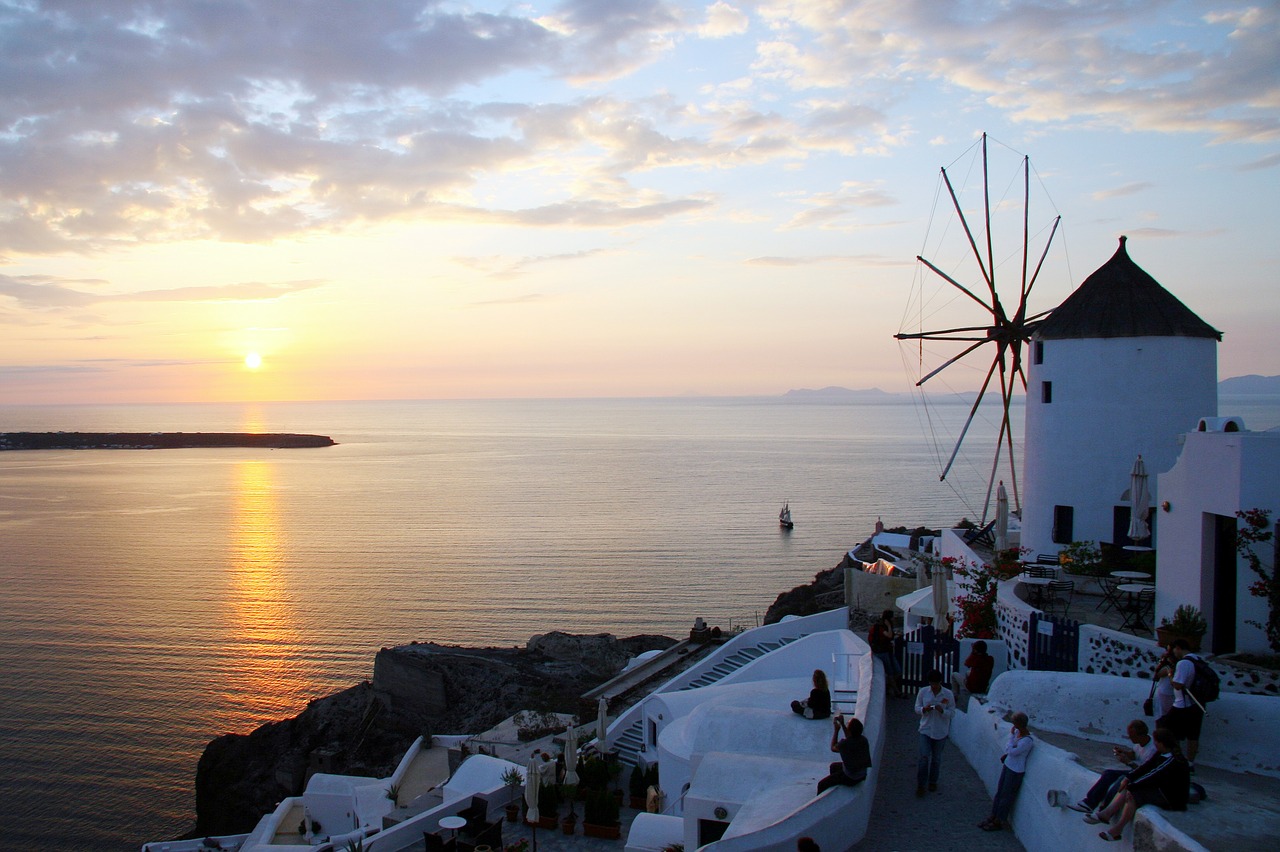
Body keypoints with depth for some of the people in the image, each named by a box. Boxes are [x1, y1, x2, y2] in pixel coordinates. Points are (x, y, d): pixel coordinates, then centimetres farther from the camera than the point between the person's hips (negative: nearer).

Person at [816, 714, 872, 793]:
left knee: (821, 785, -2)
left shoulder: (844, 744, -30)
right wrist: (842, 724, 10)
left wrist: (836, 730, -2)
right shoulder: (863, 740, -10)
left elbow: (833, 748, -7)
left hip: (851, 779, -8)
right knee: (833, 766, 32)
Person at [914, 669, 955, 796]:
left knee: (936, 758, 13)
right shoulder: (923, 692, -4)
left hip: (941, 732, 0)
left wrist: (942, 711, -24)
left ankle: (933, 782, 32)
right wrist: (924, 709, -20)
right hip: (926, 730, 0)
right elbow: (917, 708, 2)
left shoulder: (948, 694, -7)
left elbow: (952, 713, -4)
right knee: (924, 757, -6)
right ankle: (920, 785, 5)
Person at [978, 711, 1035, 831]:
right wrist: (1006, 754, -1)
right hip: (1008, 766, 8)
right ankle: (993, 817, 29)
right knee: (999, 793, 17)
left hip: (1016, 771, -8)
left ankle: (999, 822, 19)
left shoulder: (1027, 740, -28)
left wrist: (1011, 735, -23)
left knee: (1006, 796, 5)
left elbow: (1012, 751, -27)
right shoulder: (1017, 732, -2)